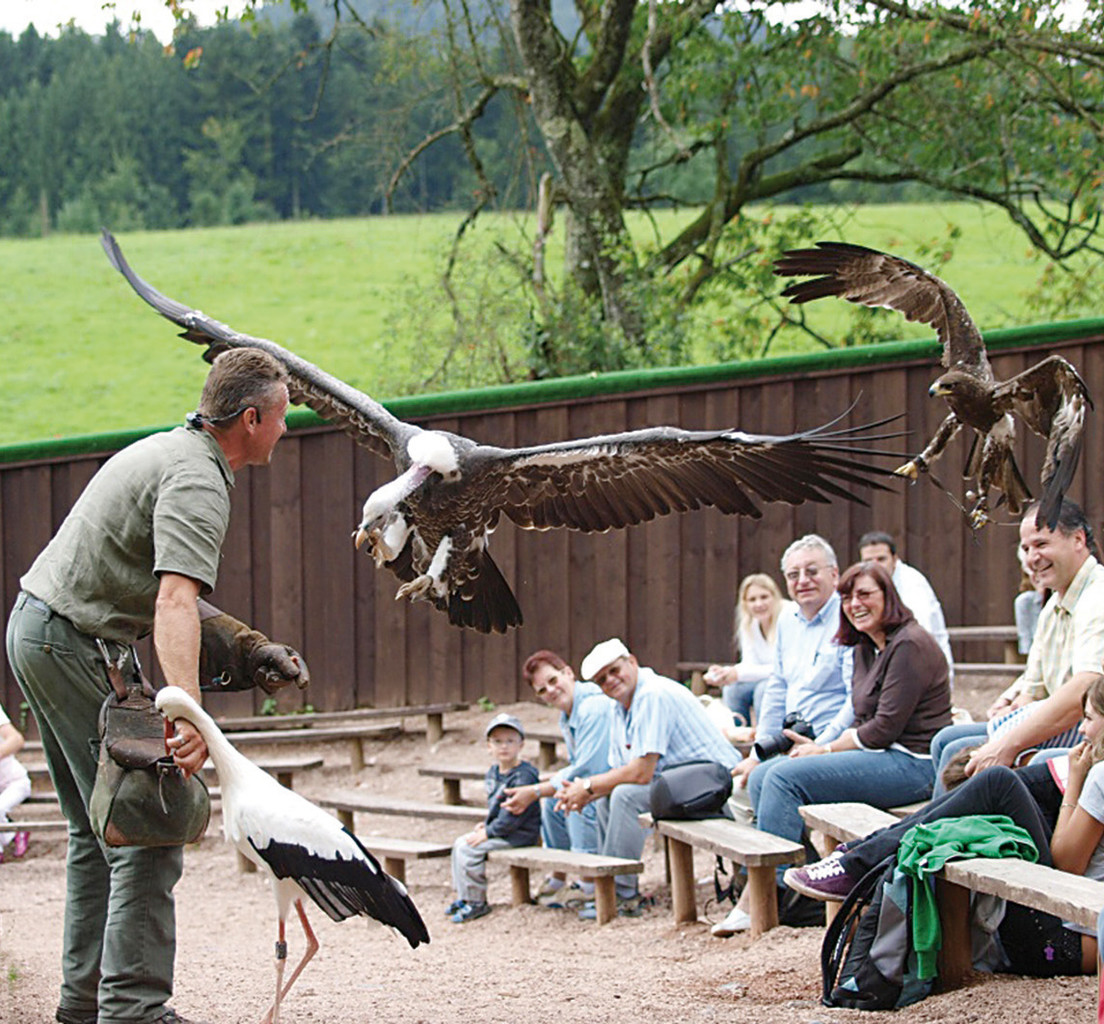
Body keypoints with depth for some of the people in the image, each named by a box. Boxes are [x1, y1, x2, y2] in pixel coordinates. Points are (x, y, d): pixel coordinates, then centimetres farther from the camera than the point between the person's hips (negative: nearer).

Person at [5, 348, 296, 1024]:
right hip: (76, 645, -11)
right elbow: (175, 600, -34)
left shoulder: (170, 448, 14)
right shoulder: (197, 484, -18)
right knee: (147, 832, -10)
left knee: (98, 829, 16)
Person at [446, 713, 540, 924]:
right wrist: (486, 823, 7)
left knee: (468, 849, -17)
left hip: (519, 834, -10)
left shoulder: (523, 776, -22)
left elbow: (514, 815, -24)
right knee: (460, 842, 9)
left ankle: (477, 902, -5)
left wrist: (488, 832, -19)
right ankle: (464, 897, 16)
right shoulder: (493, 772, 9)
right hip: (498, 828, 10)